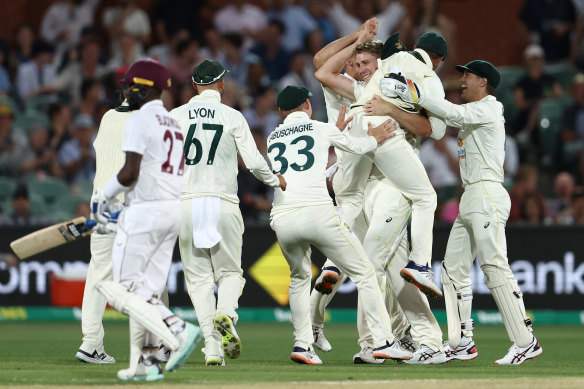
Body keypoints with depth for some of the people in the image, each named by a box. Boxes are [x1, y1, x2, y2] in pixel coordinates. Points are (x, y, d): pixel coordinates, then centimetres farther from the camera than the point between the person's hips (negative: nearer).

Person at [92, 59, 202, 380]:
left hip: (146, 211, -9)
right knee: (146, 290, 9)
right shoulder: (174, 124, 18)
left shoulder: (140, 121, -10)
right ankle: (143, 364, 5)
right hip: (174, 209, 9)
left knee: (120, 287, -5)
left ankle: (177, 331, -20)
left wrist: (103, 196, -1)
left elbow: (130, 173, -17)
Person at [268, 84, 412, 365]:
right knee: (364, 273, 6)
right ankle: (383, 341, -1)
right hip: (317, 213, -4)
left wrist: (336, 129, 47)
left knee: (300, 278, 26)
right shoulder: (321, 129, 11)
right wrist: (375, 137, 46)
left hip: (281, 220, 4)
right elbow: (358, 146, 26)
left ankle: (302, 344, 14)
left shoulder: (273, 138, 21)